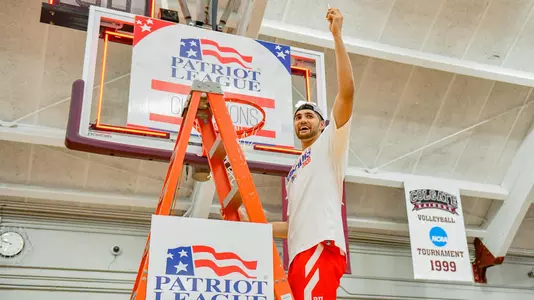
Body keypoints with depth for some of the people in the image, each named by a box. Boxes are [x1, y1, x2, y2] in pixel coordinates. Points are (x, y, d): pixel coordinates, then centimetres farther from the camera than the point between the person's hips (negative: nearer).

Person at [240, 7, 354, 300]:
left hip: (320, 249, -9)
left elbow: (346, 92, -4)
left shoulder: (329, 144, 11)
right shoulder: (294, 171, 33)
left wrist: (337, 36, -5)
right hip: (300, 256, 9)